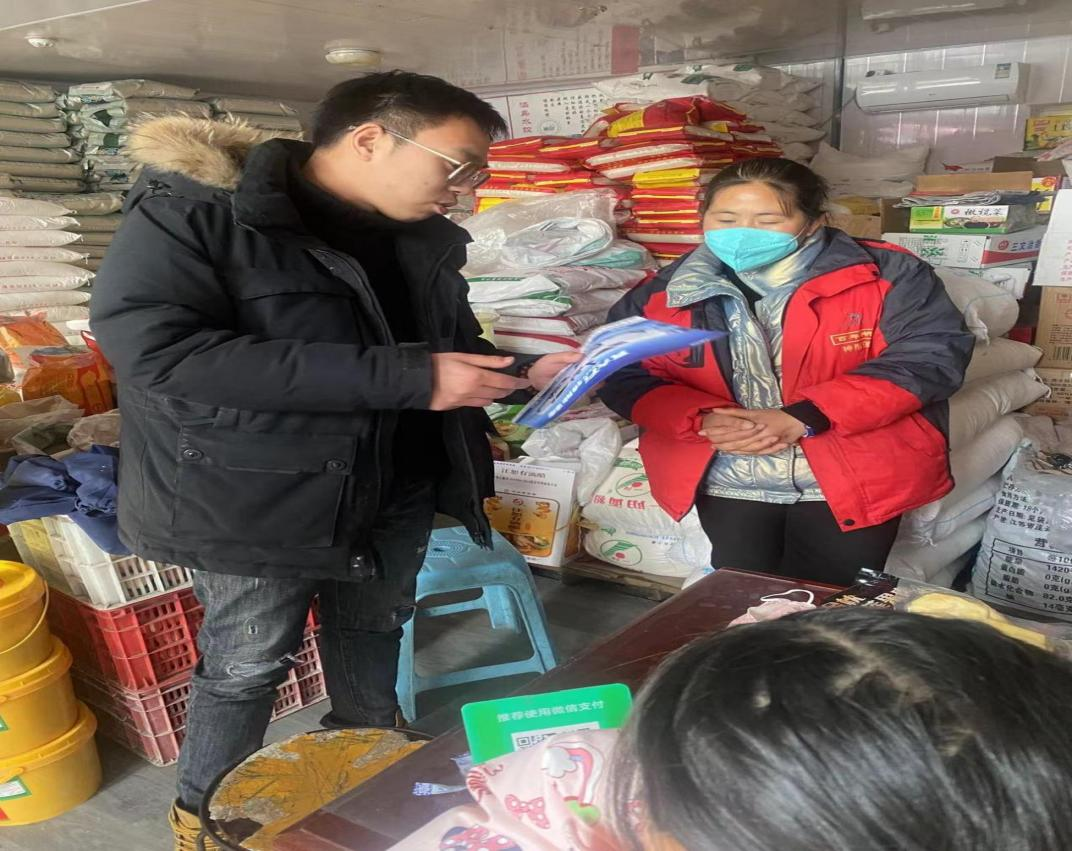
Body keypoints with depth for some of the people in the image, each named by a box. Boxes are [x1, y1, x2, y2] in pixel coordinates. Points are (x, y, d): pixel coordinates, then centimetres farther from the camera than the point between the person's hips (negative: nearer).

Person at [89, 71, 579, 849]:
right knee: (247, 664, 9)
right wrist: (406, 377, -34)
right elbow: (154, 346, -31)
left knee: (374, 642, 21)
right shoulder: (193, 209, -17)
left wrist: (524, 373, -7)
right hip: (257, 498, -6)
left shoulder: (423, 238, 4)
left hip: (395, 491, 6)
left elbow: (451, 347, 17)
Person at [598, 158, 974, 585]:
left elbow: (932, 354, -12)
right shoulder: (662, 295, 2)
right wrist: (702, 421, -16)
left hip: (853, 474, -1)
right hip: (730, 480, 2)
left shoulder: (887, 275, -4)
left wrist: (804, 418, -21)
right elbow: (623, 377, 4)